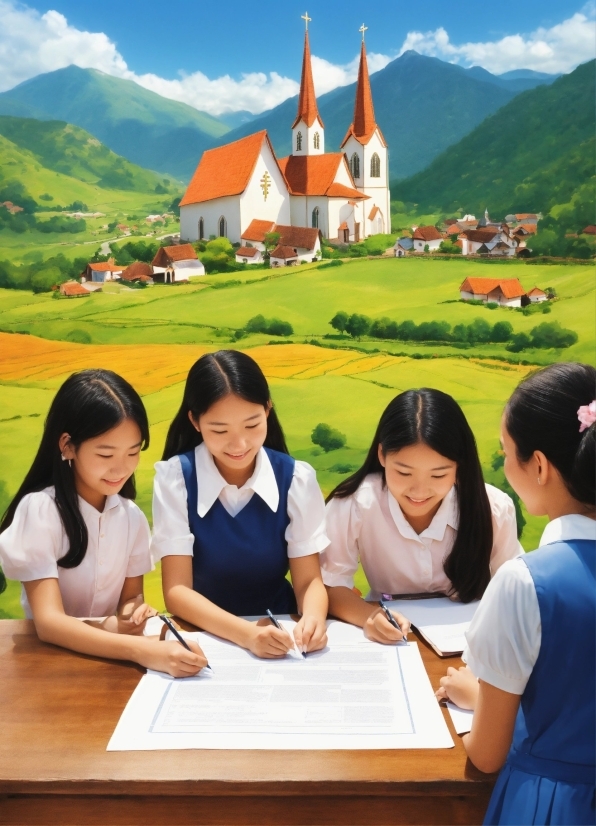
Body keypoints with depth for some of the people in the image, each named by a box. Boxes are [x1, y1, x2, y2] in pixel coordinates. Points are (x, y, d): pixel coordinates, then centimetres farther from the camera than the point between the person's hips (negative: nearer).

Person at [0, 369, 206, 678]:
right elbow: (48, 622, -22)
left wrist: (130, 617, -15)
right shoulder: (39, 509, -15)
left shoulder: (132, 516, -1)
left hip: (110, 658, 5)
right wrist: (142, 650, -36)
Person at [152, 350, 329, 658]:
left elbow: (308, 580, -4)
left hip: (279, 631, 1)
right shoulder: (174, 478, -11)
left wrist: (313, 618, -26)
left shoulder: (297, 479, -7)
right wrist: (246, 633, -28)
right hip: (203, 635, 0)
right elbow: (177, 591, -13)